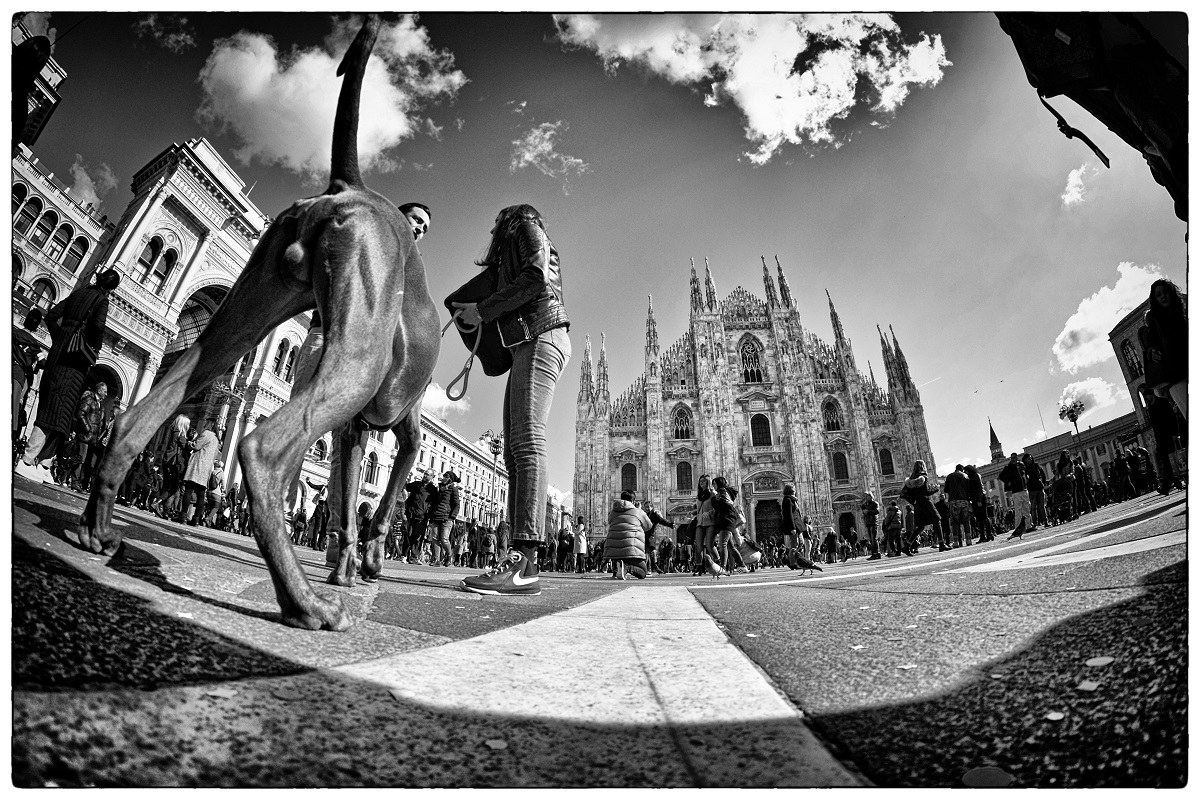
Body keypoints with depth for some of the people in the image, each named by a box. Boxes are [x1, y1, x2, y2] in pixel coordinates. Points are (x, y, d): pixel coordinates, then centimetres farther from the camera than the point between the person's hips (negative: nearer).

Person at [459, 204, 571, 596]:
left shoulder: (526, 226, 12)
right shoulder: (513, 252, 38)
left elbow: (535, 278, -8)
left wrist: (483, 309, -4)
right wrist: (476, 315, 23)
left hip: (540, 336, -9)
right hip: (527, 346, 9)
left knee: (527, 443, -22)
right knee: (514, 451, -3)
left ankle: (524, 565, -29)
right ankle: (519, 562, -8)